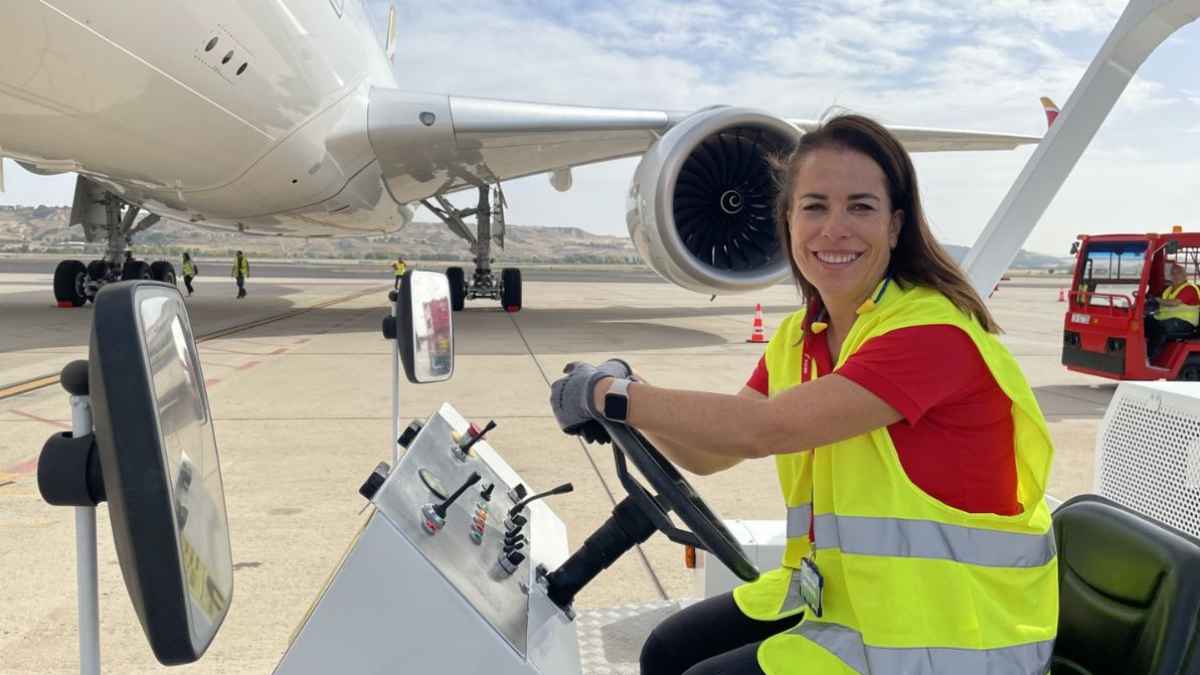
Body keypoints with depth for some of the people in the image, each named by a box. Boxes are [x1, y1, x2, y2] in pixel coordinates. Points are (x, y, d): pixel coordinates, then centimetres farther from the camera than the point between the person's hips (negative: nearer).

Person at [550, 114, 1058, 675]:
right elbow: (707, 453, 4)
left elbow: (764, 428, -32)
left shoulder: (933, 332, -23)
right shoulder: (800, 337, 2)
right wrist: (623, 392, -15)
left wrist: (612, 393, -22)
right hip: (844, 589, 7)